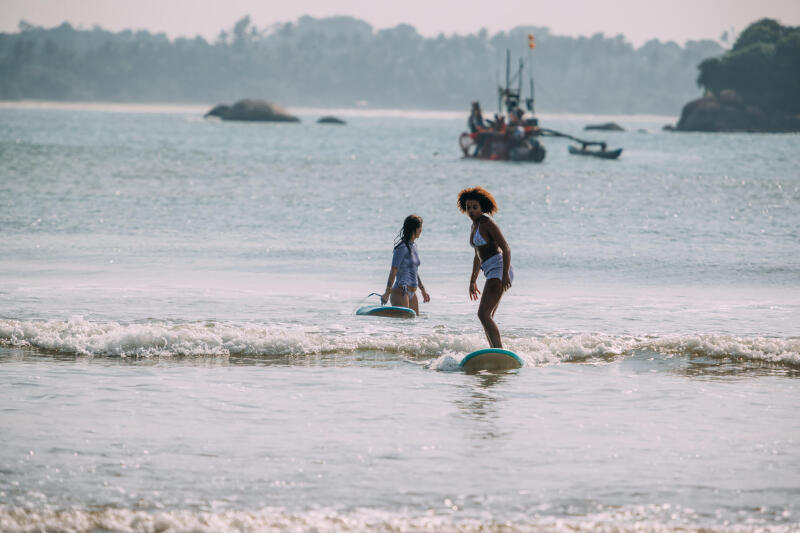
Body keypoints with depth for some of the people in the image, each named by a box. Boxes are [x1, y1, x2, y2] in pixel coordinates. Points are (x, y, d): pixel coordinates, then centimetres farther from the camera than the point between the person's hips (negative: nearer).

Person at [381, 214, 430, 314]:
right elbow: (393, 271, -14)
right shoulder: (402, 248, -13)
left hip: (412, 294, 9)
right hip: (400, 292, -9)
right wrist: (387, 293, -15)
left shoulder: (413, 246, 15)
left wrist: (423, 290, 27)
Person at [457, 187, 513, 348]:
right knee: (487, 317, 13)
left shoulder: (487, 223, -8)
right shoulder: (474, 227, 19)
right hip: (491, 273, 10)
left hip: (499, 269, -10)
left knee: (483, 314, -19)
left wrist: (505, 274, -26)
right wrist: (473, 281, 30)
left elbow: (506, 249, -15)